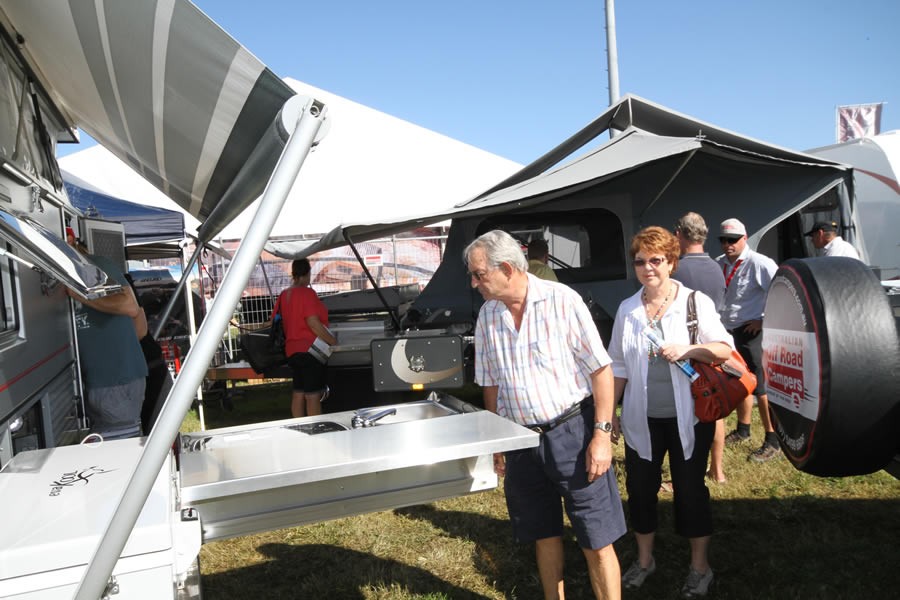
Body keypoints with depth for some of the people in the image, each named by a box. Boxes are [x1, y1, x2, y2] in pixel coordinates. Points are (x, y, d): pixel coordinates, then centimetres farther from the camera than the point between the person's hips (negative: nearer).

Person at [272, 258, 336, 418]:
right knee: (313, 395, -4)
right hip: (310, 350, -8)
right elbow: (313, 324, -20)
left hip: (292, 350, 8)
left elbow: (274, 321, 16)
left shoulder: (284, 295, 10)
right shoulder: (307, 293, -13)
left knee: (298, 393, 12)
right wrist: (334, 341, -13)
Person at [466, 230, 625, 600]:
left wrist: (601, 434, -14)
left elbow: (600, 369, -10)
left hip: (572, 431, -4)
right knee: (544, 535, 17)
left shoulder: (561, 300, -11)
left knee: (597, 541, 3)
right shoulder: (487, 316, 4)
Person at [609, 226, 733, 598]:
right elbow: (618, 365, 8)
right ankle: (644, 559, 33)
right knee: (640, 487, 12)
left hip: (688, 417, -3)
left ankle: (700, 567, 28)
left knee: (690, 489, 9)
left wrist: (688, 350, -24)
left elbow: (725, 349, -8)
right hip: (642, 418, 3)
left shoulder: (697, 303, -6)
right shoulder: (627, 309, 3)